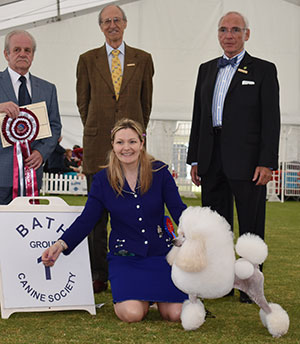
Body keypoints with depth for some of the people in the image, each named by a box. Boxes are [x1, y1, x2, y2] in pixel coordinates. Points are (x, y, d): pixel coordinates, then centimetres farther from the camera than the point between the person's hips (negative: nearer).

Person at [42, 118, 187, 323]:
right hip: (125, 257, 0)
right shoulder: (103, 180, 0)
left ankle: (154, 294, 19)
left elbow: (179, 211, -2)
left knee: (176, 314, -16)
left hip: (160, 254, 1)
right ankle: (140, 296, 14)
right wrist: (61, 245, -17)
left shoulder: (159, 172, -2)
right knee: (132, 314, -24)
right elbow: (86, 221, -1)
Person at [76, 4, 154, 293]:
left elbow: (146, 101, 15)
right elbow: (83, 102, 14)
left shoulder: (142, 59, 9)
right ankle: (98, 276, 7)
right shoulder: (88, 60, 8)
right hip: (98, 145, 0)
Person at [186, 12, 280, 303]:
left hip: (247, 160, -5)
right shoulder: (206, 70, 16)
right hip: (212, 161, 5)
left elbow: (271, 120, -4)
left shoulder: (264, 70, 1)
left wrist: (266, 163, -13)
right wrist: (194, 159, 11)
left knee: (251, 227, 2)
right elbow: (198, 116, 16)